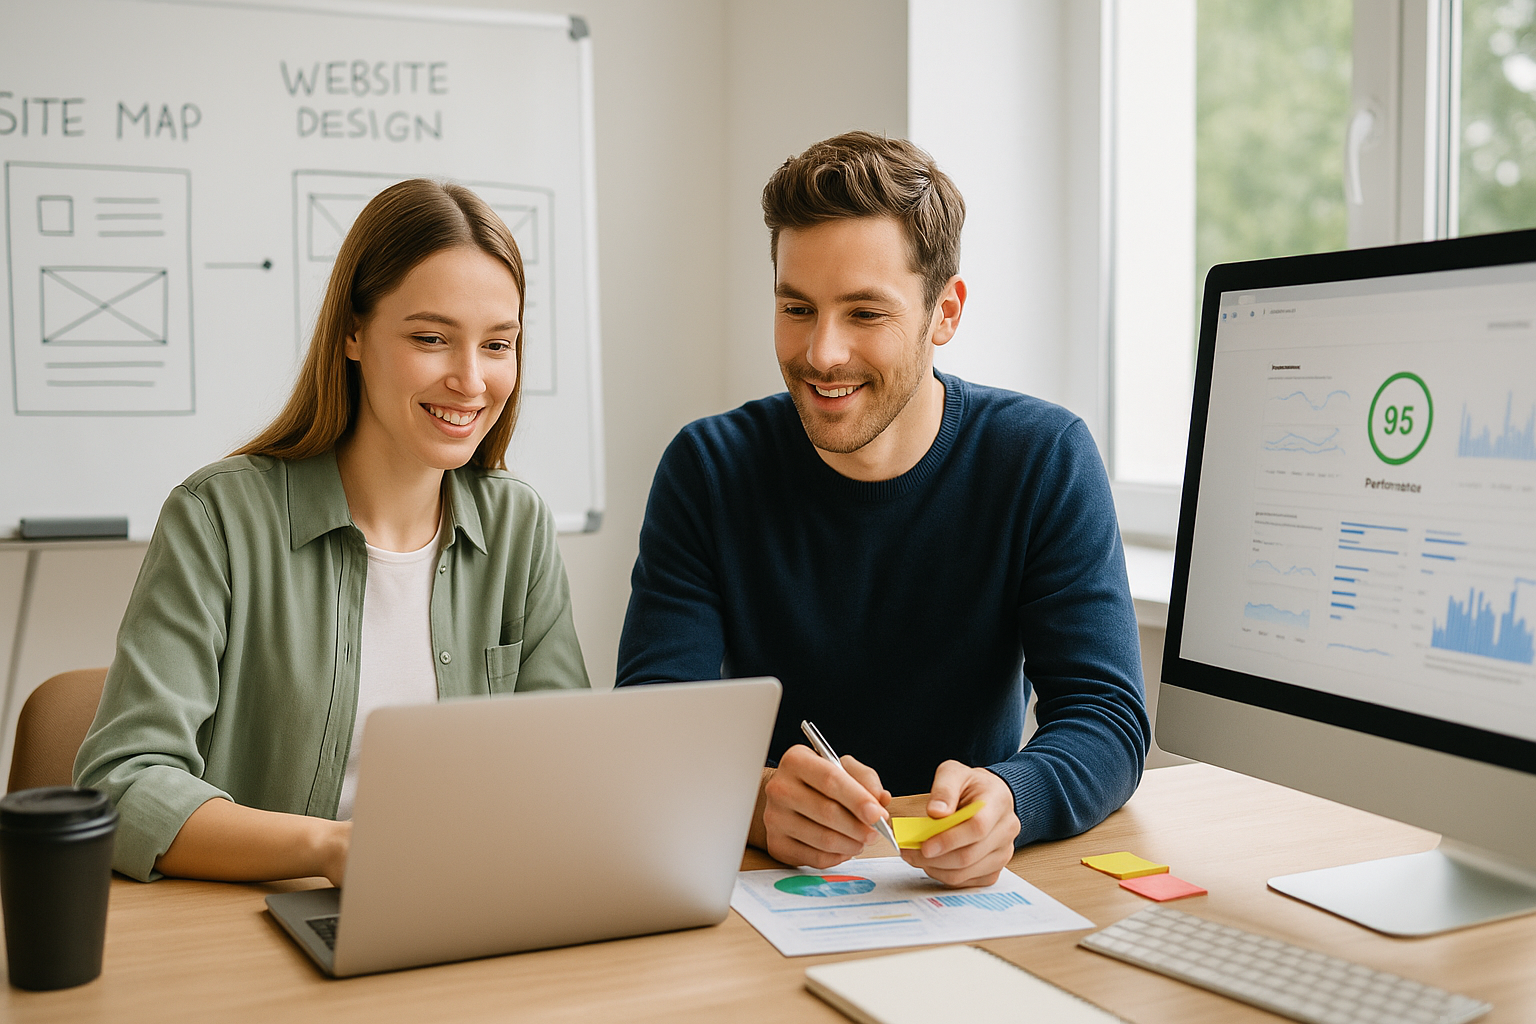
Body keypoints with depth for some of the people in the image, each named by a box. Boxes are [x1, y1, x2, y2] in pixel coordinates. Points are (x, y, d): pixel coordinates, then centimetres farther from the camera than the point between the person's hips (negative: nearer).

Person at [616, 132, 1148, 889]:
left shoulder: (1045, 460, -5)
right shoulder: (707, 471, -4)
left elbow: (1107, 719, -11)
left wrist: (1006, 802, -33)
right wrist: (756, 801, -33)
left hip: (969, 886, 1)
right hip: (770, 883, 0)